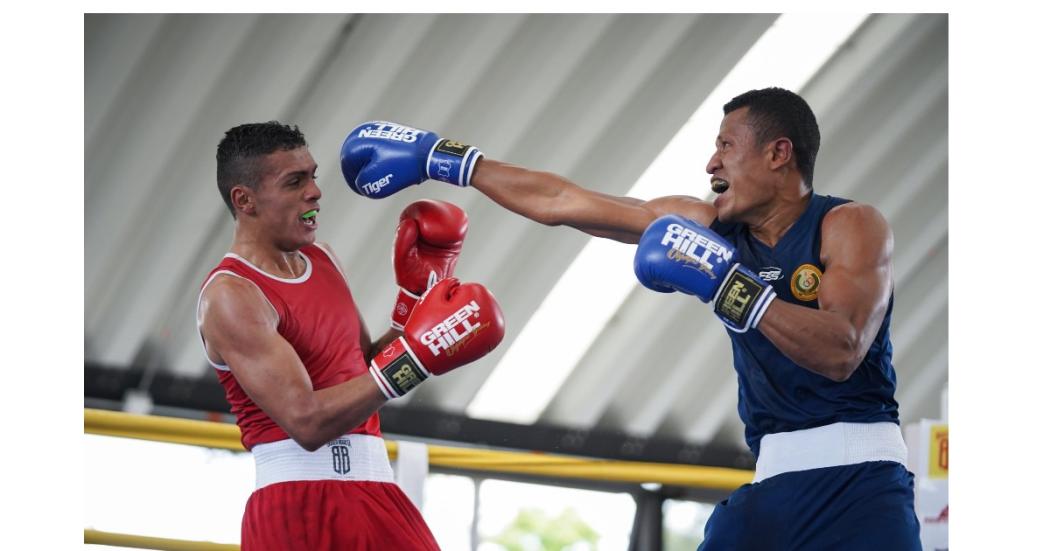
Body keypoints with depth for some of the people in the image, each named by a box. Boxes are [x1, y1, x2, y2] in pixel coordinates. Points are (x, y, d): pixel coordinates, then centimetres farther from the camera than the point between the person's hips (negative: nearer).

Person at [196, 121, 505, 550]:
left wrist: (417, 295, 10)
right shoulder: (231, 296, -12)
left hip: (372, 493, 8)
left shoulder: (320, 259, 15)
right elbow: (306, 421, -21)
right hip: (300, 507, -7)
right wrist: (415, 355, -24)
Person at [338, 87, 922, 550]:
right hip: (775, 482, 6)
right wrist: (440, 159, 16)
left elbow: (840, 352, -22)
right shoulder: (711, 228, 9)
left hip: (858, 478, -5)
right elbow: (561, 202, 13)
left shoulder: (851, 227, -6)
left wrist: (726, 284, -25)